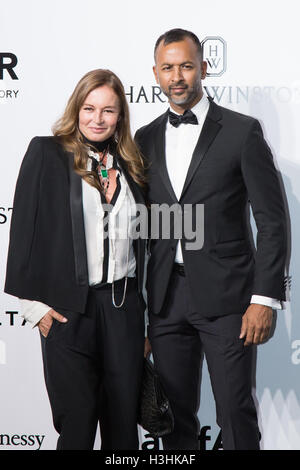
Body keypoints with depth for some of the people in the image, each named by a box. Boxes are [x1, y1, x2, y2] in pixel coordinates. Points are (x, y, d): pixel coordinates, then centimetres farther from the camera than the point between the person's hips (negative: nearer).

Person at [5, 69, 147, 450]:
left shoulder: (130, 165, 11)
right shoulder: (47, 153, -1)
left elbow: (139, 239, 14)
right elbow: (24, 229, -4)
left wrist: (145, 309, 11)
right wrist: (34, 303, -8)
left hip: (124, 304, 4)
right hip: (68, 308, -4)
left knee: (124, 419, 9)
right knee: (77, 422, 2)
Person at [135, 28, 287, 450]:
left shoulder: (242, 131, -2)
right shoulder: (145, 139, 11)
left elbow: (272, 220, -4)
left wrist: (265, 297, -11)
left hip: (225, 294, -4)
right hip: (165, 299, 4)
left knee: (236, 414, -1)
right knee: (175, 416, 12)